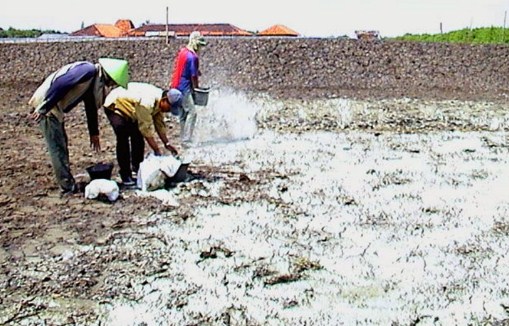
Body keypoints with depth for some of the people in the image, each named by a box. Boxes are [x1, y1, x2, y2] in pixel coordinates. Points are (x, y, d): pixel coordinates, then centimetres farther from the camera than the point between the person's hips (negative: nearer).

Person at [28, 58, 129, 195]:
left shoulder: (96, 81, 13)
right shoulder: (88, 70, -17)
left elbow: (91, 107, 23)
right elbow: (60, 85, -25)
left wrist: (94, 133, 28)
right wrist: (43, 109, -26)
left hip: (55, 109, 10)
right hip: (46, 103, -10)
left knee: (61, 145, 14)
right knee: (57, 148, -6)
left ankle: (68, 183, 21)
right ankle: (68, 186, -2)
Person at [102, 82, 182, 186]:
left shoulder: (159, 101, -10)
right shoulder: (147, 102, -37)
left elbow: (160, 124, 0)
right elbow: (147, 129, -34)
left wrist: (167, 143, -5)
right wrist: (157, 150, -31)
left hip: (129, 109, 9)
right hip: (114, 106, -9)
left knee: (138, 138, 5)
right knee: (123, 140, -18)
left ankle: (137, 168, 20)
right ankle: (125, 176, -13)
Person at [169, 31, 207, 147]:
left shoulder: (182, 51, 11)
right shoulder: (192, 57, -17)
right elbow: (193, 76, -12)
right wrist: (196, 88, 2)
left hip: (177, 86, 10)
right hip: (185, 88, -10)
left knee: (183, 114, 15)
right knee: (191, 112, -10)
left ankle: (183, 139, 21)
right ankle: (186, 141, -13)